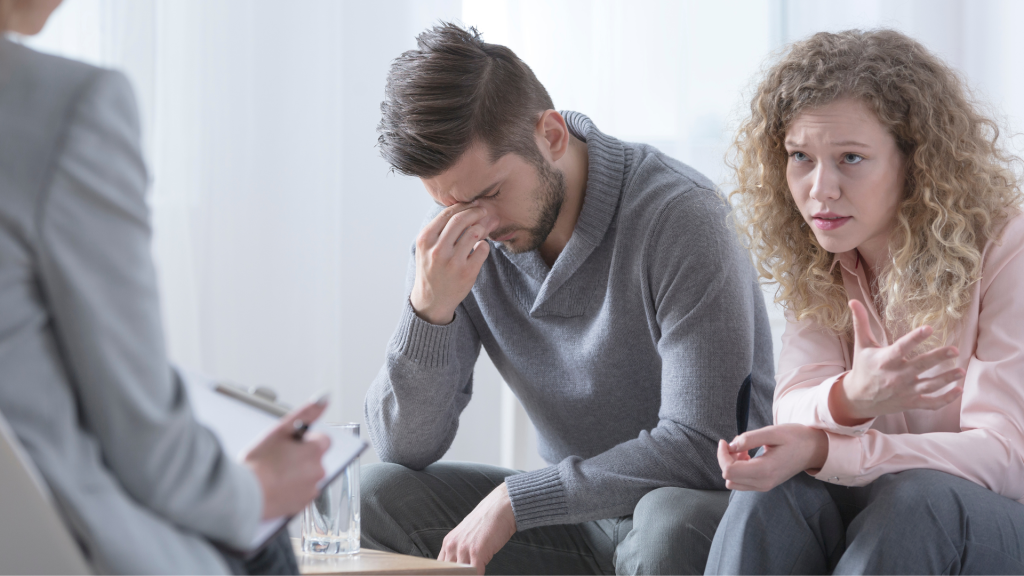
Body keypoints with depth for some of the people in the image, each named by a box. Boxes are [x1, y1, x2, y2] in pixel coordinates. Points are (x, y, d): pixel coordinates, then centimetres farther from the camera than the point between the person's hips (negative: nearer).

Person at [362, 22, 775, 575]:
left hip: (708, 506, -5)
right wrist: (429, 307, -23)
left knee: (668, 526, -40)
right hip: (577, 514, 6)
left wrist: (514, 499, -24)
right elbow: (406, 447, -5)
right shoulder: (458, 241, -4)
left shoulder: (678, 217, -21)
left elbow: (702, 446, -25)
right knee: (375, 495, -13)